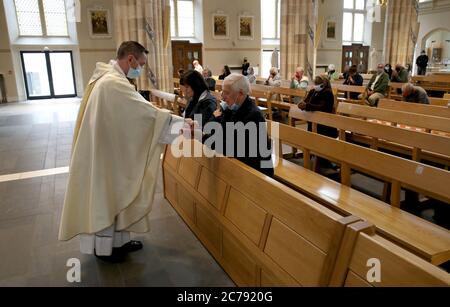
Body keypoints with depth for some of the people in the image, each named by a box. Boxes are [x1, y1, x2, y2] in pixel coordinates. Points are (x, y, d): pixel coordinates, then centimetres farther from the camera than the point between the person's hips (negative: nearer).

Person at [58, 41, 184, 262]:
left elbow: (134, 112, 13)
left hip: (107, 148, 10)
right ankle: (104, 247, 25)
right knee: (106, 196, 6)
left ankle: (118, 239, 33)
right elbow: (147, 112, -28)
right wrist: (181, 122, -20)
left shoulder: (109, 77, 8)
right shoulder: (115, 83, -25)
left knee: (115, 195, 18)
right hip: (106, 152, -10)